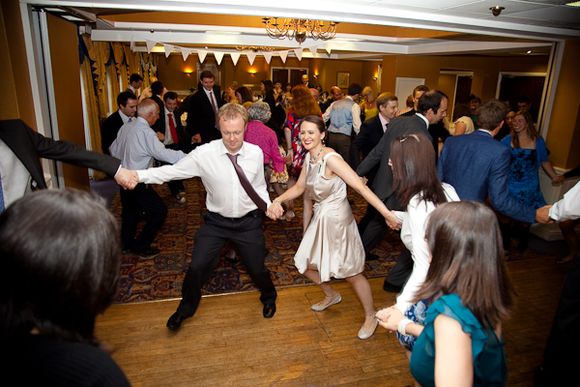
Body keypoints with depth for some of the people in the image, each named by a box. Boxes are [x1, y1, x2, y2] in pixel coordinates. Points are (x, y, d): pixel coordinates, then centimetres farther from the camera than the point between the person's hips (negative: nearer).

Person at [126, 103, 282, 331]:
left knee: (257, 269, 14)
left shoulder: (256, 153, -10)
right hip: (216, 222, 0)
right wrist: (139, 175, -24)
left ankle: (269, 297, 52)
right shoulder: (204, 154, -18)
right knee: (197, 267, 2)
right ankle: (187, 307, 37)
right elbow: (173, 170, -13)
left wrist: (268, 205, -13)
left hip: (248, 223, 1)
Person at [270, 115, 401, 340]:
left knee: (350, 271, 6)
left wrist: (387, 214, -34)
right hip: (320, 218, 8)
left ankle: (370, 316, 30)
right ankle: (331, 296, 45)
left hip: (336, 219, -8)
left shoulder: (330, 158, -25)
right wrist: (278, 200, -8)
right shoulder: (309, 157, 1)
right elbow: (299, 188, 8)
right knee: (305, 264, 17)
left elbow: (360, 186, -30)